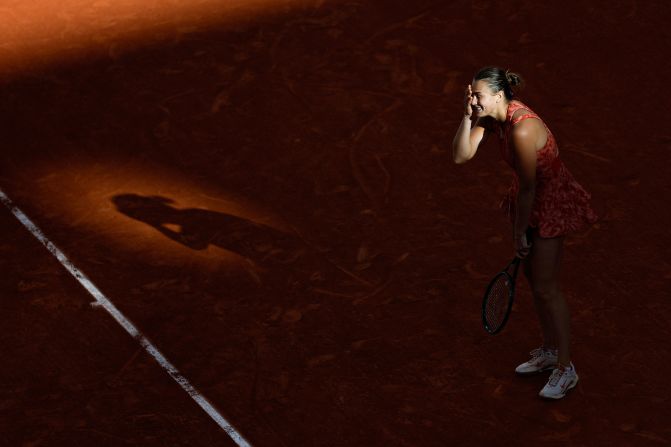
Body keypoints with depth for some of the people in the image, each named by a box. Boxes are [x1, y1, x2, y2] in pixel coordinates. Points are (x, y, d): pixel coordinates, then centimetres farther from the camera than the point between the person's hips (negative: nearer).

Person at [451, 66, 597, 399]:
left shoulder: (522, 130, -33)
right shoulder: (491, 117, -7)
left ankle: (565, 369, 5)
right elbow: (461, 156, -9)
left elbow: (529, 187, -25)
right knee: (533, 277, 18)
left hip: (553, 203, -9)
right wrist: (467, 116, -20)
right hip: (529, 200, 9)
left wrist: (520, 231, -14)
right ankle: (549, 351, 34)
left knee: (545, 287, -6)